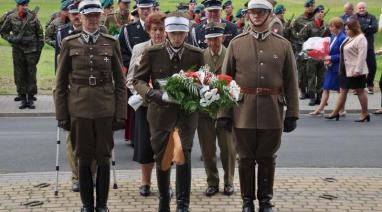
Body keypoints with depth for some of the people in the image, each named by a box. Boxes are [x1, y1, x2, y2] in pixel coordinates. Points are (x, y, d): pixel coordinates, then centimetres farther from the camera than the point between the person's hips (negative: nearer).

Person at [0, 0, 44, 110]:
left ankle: (31, 99, 9)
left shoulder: (33, 17, 1)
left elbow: (40, 34, 6)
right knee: (20, 76, 3)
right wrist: (12, 39, -7)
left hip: (32, 50, 0)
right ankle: (23, 99, 12)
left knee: (31, 75, 1)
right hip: (18, 51, 1)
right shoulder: (11, 18, 0)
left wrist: (39, 49, 3)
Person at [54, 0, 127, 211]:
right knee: (84, 159, 8)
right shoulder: (70, 43, 3)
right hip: (79, 110, 0)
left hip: (105, 110, 0)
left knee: (104, 158, 6)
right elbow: (60, 83, 5)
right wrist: (61, 114, 1)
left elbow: (120, 82, 5)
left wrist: (121, 114, 1)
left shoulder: (111, 43, 4)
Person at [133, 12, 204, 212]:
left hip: (187, 111, -1)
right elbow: (138, 80, -1)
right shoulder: (152, 53, -4)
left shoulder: (196, 54, -1)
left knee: (184, 154, -13)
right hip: (160, 111, 1)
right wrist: (154, 93, -20)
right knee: (162, 158, 11)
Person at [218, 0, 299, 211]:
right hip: (244, 112, 0)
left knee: (267, 158, 9)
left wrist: (292, 114, 0)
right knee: (246, 158, 8)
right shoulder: (236, 43, 3)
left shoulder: (283, 45, 4)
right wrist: (223, 114, -3)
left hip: (272, 113, 0)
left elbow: (291, 83, 4)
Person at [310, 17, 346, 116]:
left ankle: (341, 110, 18)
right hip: (331, 66, 8)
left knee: (340, 89, 5)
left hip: (338, 68, -8)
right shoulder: (333, 37, 8)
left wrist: (331, 58, -18)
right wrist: (327, 57, 1)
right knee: (326, 88, 8)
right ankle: (320, 109, 12)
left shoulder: (342, 38, -17)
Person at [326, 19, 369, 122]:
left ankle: (365, 114, 10)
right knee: (343, 91, 10)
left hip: (355, 71, -9)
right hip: (345, 70, 9)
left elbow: (362, 56, -21)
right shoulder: (348, 38, 15)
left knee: (360, 91, 1)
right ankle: (335, 112, 14)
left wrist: (357, 70, -25)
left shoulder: (361, 39, -14)